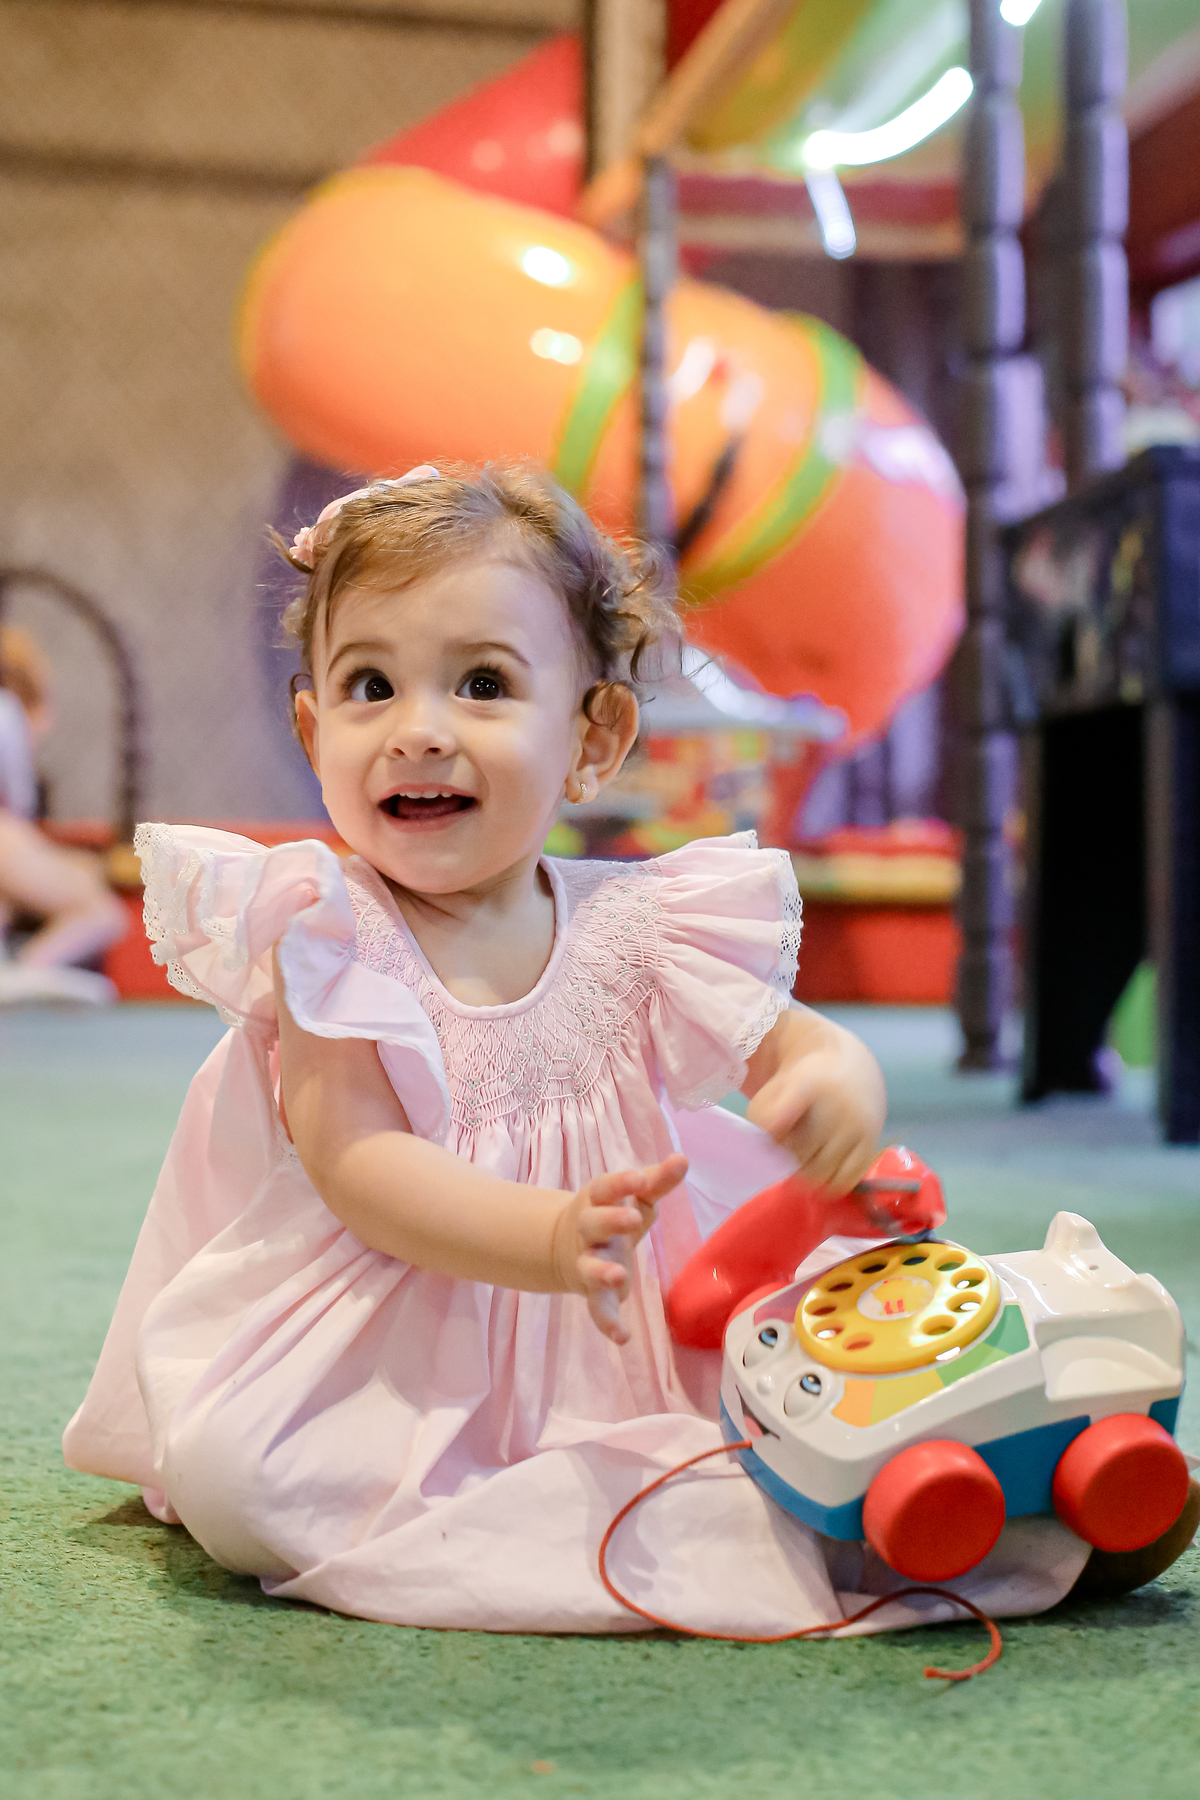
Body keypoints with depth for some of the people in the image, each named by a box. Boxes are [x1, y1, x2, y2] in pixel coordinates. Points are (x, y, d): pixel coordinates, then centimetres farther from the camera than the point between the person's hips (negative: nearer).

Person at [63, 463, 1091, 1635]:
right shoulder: (325, 937, -9)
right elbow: (355, 1164, -19)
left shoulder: (629, 931, 1)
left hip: (625, 1352, 3)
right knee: (234, 1471, -29)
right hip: (379, 1352, -2)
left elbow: (779, 1041, 2)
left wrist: (840, 1079, -26)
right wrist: (546, 1239, -38)